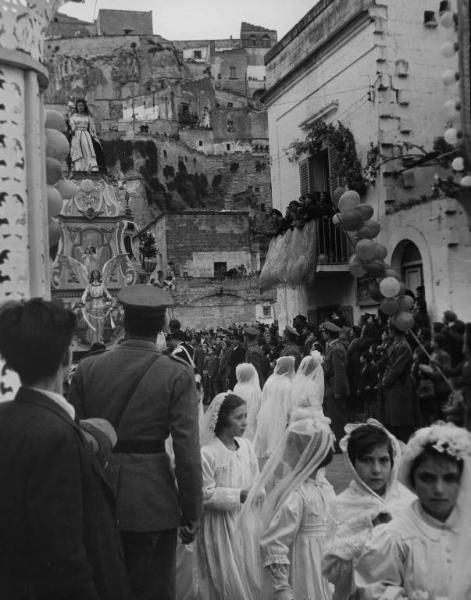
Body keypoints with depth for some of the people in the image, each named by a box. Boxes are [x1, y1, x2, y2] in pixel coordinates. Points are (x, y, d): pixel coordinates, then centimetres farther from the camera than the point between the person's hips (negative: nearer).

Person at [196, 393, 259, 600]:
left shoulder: (245, 445, 1)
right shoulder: (207, 454, -18)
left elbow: (255, 479, 10)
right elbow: (205, 494, -16)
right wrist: (238, 496, -20)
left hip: (244, 520, 5)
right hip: (219, 525, -5)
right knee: (224, 575, 4)